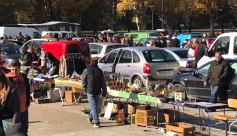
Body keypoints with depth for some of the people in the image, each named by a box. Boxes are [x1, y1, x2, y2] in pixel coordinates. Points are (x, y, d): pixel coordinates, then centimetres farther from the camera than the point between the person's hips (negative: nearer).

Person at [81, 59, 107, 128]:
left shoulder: (86, 70, -4)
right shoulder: (99, 71, 3)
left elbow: (83, 80, -2)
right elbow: (103, 83, 5)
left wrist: (85, 89, 10)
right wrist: (104, 92, 11)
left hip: (90, 91, -3)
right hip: (97, 92, 3)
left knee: (93, 107, -4)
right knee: (94, 106, 21)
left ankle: (96, 122, -9)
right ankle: (90, 118, 38)